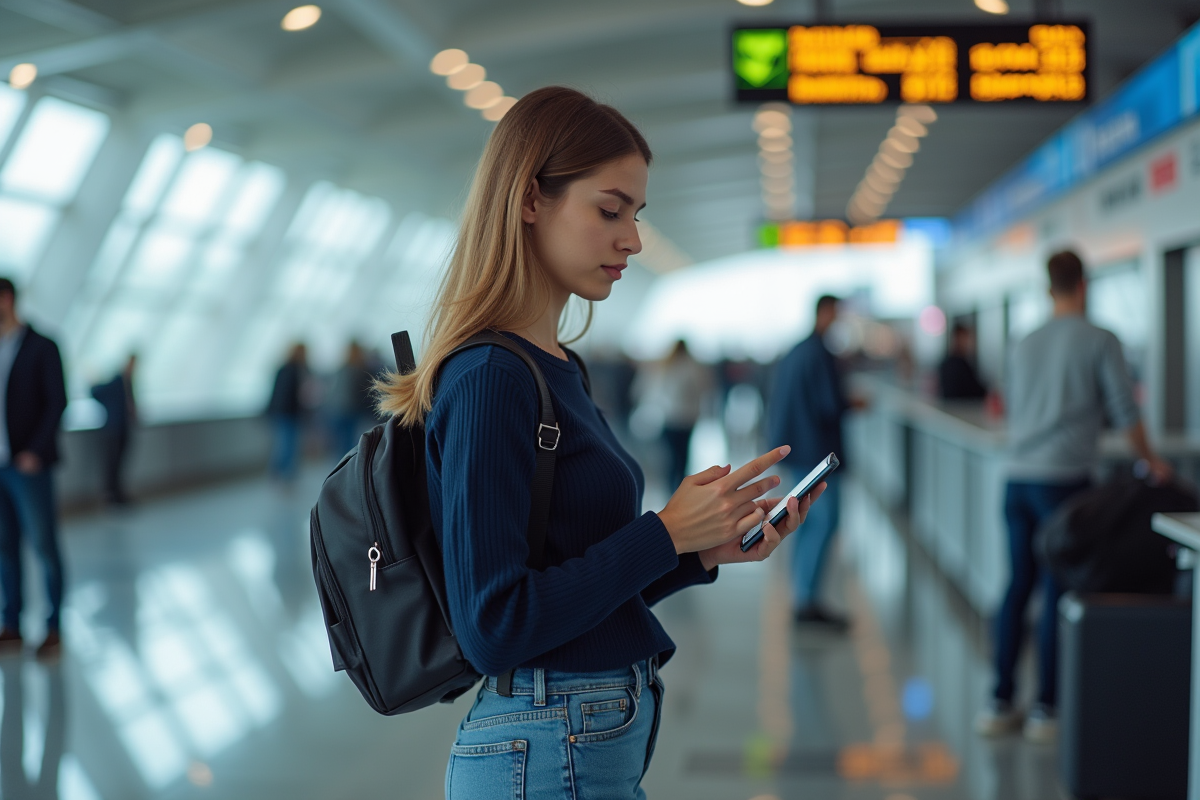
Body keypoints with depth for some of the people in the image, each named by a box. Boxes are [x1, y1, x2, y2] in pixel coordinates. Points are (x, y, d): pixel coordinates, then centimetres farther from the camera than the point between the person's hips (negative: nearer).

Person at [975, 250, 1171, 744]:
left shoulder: (1024, 345, 15)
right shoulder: (1099, 341, -2)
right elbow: (1125, 412, -2)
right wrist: (1151, 460, 14)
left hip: (1018, 479, 5)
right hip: (1065, 480, -5)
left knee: (1018, 586, 9)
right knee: (1057, 591, -1)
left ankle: (1000, 703, 10)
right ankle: (1045, 708, 2)